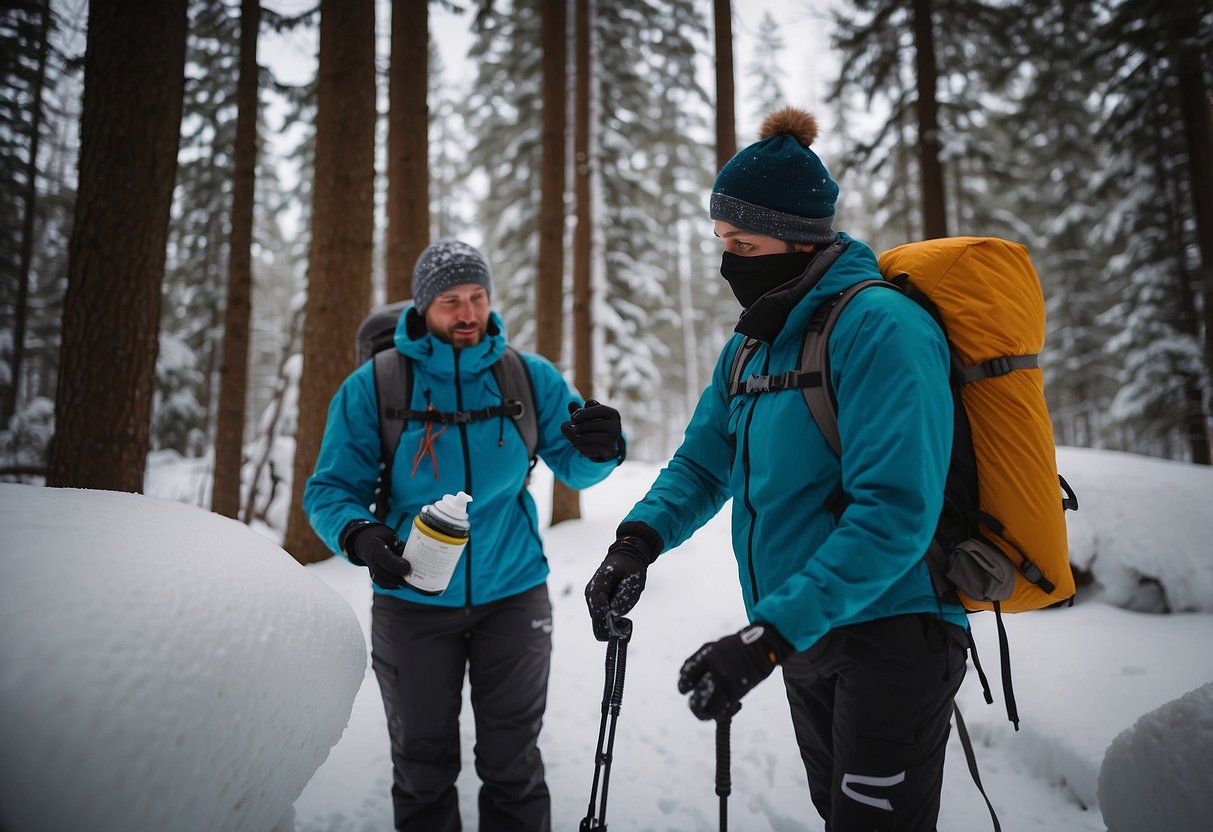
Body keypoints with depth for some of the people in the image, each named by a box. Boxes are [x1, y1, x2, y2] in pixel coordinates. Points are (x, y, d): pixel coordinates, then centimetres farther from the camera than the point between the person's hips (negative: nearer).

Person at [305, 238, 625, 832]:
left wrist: (600, 448, -23)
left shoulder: (530, 378, -2)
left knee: (513, 763, 16)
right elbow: (330, 489, -4)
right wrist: (357, 535, -26)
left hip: (513, 592, 1)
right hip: (412, 600, 0)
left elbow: (573, 466, 1)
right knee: (423, 765, 16)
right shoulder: (373, 387, -7)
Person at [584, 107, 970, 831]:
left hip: (892, 633, -8)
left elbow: (894, 512, -27)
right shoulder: (753, 343, 7)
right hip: (808, 635, 8)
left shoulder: (880, 327, -20)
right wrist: (640, 538, -11)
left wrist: (770, 635, -31)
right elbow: (704, 462, 9)